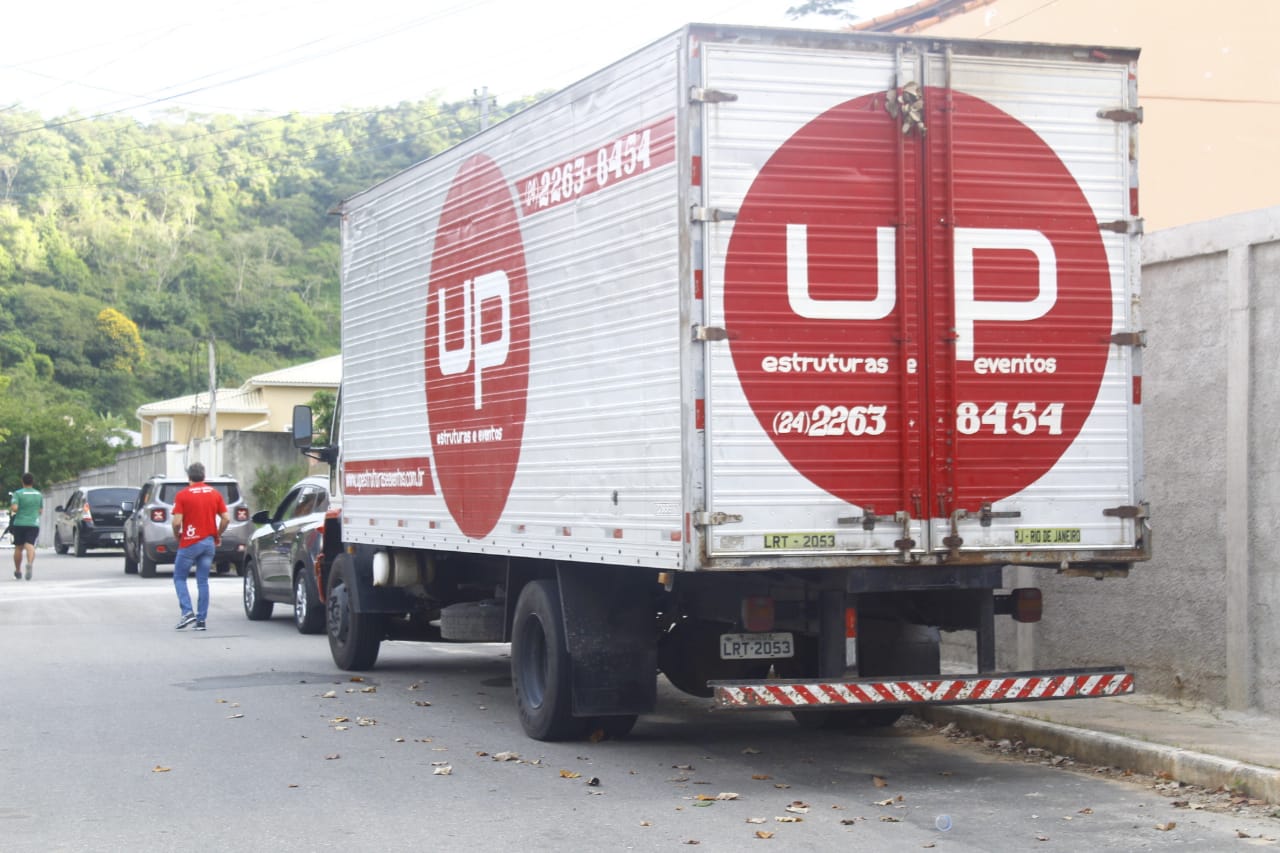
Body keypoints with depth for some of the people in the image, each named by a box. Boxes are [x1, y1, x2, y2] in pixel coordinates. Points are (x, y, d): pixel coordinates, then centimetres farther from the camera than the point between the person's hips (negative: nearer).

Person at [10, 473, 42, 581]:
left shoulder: (18, 493, -4)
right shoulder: (39, 494, 8)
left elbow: (14, 508, -15)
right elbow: (41, 510, 13)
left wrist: (11, 510, 6)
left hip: (19, 523, -1)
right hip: (34, 524, 1)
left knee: (18, 548, 12)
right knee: (30, 546, -11)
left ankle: (18, 572, 22)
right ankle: (30, 564, -39)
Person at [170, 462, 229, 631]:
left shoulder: (183, 495, -8)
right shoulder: (215, 493, 4)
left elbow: (177, 522, -14)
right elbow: (226, 519, 0)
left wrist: (177, 535, 5)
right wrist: (218, 535, 14)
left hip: (189, 543, -4)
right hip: (209, 543, 4)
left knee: (179, 578, 10)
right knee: (203, 581, 8)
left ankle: (187, 612, -7)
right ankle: (201, 620, 5)